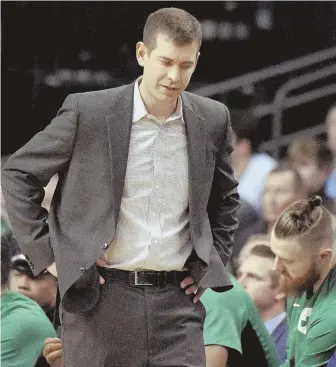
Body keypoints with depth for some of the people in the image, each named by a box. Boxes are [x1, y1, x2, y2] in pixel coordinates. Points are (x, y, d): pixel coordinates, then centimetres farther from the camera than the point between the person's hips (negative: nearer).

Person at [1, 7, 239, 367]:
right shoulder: (87, 111, -5)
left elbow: (225, 199, 24)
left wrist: (211, 263, 13)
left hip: (177, 298, 2)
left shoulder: (212, 120, 6)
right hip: (101, 297, -2)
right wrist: (47, 253, -2)